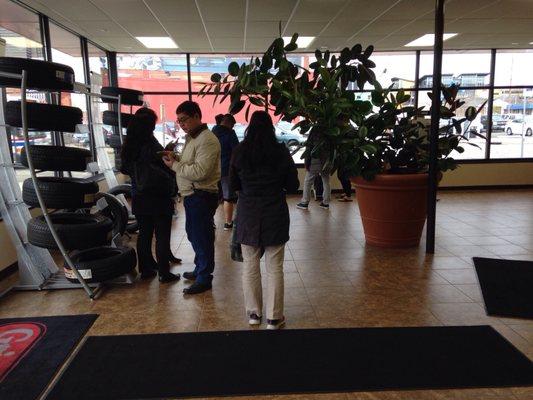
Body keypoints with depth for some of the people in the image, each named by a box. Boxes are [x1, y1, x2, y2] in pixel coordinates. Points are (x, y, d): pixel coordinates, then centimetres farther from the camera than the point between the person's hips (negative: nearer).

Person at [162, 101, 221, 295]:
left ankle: (204, 278, 10)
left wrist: (175, 165, -17)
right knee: (194, 234, 20)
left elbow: (200, 171, -26)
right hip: (191, 195, 11)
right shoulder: (191, 137, 16)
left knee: (201, 237, -2)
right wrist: (177, 158, 5)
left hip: (201, 196, -11)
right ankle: (200, 269, 37)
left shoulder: (207, 140, -17)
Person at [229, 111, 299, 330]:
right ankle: (274, 317, 14)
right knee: (274, 268, 6)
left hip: (248, 215, 1)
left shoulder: (239, 152, -4)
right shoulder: (281, 152, -6)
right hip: (275, 215, -1)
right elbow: (292, 186, 0)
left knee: (250, 266, 13)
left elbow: (233, 185, 6)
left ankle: (254, 313, 23)